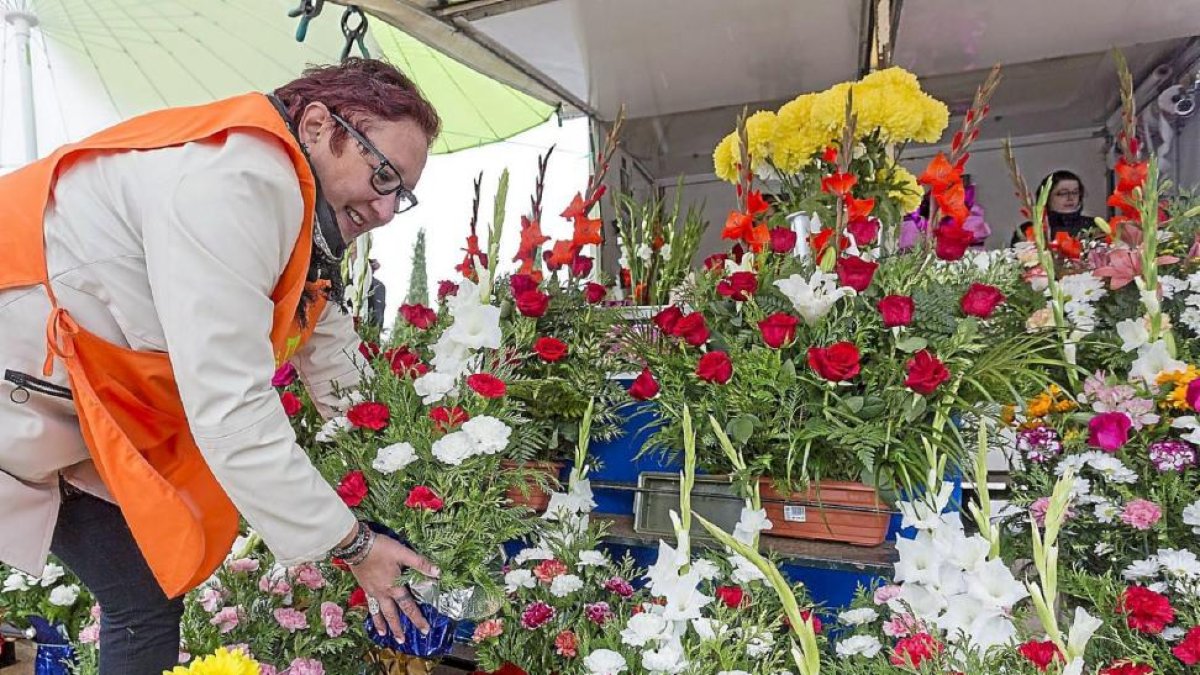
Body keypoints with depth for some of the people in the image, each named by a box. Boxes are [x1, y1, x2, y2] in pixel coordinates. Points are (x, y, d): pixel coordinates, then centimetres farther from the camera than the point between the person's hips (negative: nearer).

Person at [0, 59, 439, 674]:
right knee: (145, 603, -1)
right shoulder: (237, 179, -28)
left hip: (82, 409, 9)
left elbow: (338, 374, 8)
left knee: (154, 588, 8)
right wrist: (352, 545, -22)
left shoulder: (310, 224, 1)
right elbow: (231, 411, -31)